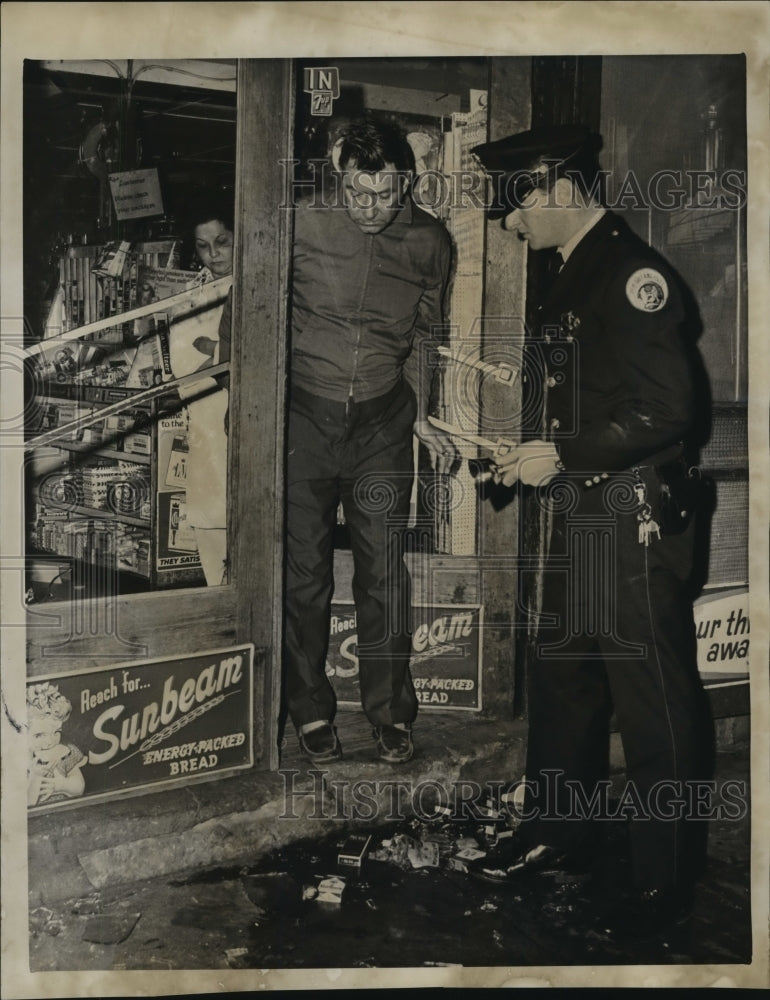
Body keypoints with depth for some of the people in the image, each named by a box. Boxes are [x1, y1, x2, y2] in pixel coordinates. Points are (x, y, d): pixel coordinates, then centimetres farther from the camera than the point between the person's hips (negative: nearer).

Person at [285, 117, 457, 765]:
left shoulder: (429, 243, 0)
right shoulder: (303, 224, -8)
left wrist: (421, 421, 12)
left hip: (382, 421, 2)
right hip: (305, 417, -1)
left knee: (385, 574, 6)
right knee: (304, 573, 6)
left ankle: (392, 712, 24)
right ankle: (311, 711, 24)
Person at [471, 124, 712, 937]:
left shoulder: (633, 273, -13)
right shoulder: (570, 275, 15)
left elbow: (668, 411, -20)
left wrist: (562, 458, -18)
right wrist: (529, 454, 11)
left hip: (632, 525, -10)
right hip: (577, 524, 10)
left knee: (653, 708, 2)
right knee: (560, 685, 18)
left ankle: (664, 883, 17)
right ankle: (558, 838, 36)